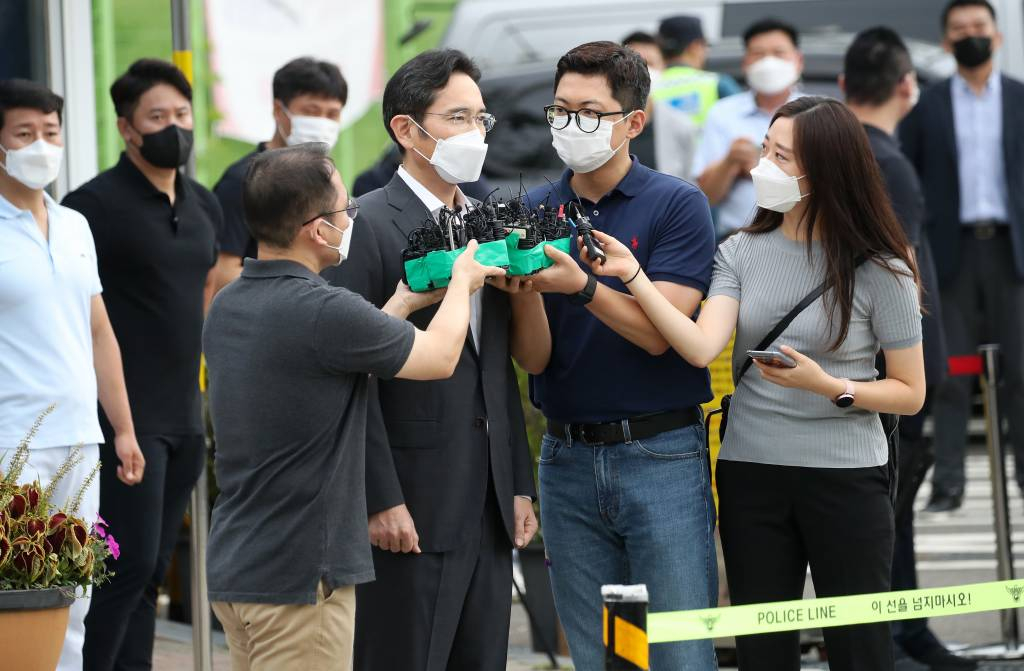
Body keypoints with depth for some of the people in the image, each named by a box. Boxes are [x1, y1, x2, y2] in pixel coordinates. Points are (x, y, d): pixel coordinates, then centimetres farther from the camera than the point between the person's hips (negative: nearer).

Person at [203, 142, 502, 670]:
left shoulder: (227, 308, 6)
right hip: (297, 577, -9)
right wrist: (462, 281, 14)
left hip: (232, 568, 9)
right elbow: (439, 356, -4)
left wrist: (404, 301, 21)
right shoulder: (320, 312, -20)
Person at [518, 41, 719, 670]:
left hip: (662, 454, -4)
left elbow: (659, 332, -13)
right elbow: (538, 358, 1)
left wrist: (581, 286, -28)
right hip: (569, 458, 4)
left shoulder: (677, 204, -3)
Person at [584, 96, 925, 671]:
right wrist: (633, 277, -21)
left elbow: (910, 393, -1)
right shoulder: (742, 254, 3)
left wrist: (827, 386, -16)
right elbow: (701, 348, -12)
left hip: (847, 477, -3)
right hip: (751, 473, 3)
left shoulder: (878, 271, -5)